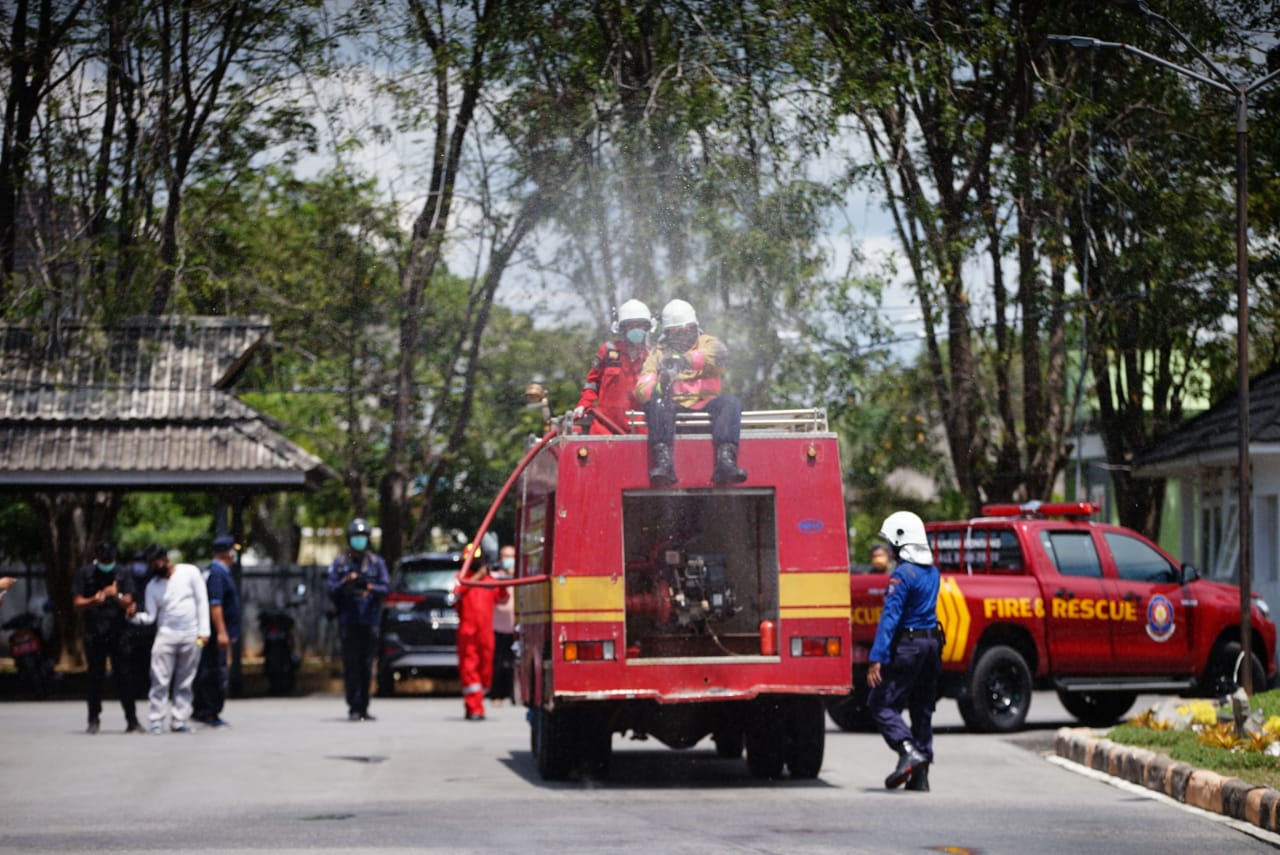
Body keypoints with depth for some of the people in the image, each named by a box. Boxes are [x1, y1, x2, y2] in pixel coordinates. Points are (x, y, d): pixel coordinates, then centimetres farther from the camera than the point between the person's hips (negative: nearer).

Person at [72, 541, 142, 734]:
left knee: (124, 676, -3)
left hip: (118, 633, 0)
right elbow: (77, 604, 1)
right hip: (94, 633, 0)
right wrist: (94, 600, -19)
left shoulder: (123, 573, 6)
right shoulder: (84, 573, 4)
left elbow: (128, 602, 0)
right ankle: (94, 720, 9)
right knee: (95, 678, 2)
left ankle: (132, 720, -1)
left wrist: (116, 596, -22)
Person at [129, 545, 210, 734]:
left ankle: (179, 722, 5)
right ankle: (156, 722, -8)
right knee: (160, 681, -9)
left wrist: (204, 631, -6)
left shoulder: (190, 572, 0)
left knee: (185, 683, 2)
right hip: (166, 634, 1)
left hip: (191, 636, -1)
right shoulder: (152, 586, 7)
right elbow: (151, 616, 2)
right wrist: (135, 616, -20)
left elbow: (202, 601, 0)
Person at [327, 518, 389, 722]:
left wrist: (370, 587, -17)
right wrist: (345, 582, -16)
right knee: (351, 665, -7)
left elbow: (386, 588, 2)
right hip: (348, 620, -1)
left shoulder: (377, 562, 10)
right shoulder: (339, 563, 8)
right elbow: (332, 591, 3)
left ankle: (363, 708, 9)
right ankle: (354, 708, -8)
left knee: (366, 666, 3)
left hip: (370, 621, 1)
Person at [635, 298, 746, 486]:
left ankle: (725, 461, -46)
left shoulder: (708, 343, 14)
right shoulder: (658, 354, 16)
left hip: (705, 404, 0)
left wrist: (687, 360, -36)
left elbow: (719, 354, -15)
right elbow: (642, 388, -2)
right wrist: (658, 388, -30)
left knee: (731, 403, -28)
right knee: (656, 402, -32)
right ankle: (663, 461, -49)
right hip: (674, 406, 0)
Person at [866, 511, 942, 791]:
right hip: (932, 642, 8)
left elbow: (890, 617, -19)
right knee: (922, 708, 12)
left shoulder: (903, 574, -15)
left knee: (881, 704, -3)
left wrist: (877, 659, -22)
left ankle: (908, 750, -23)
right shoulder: (932, 571, 13)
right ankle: (920, 775, 11)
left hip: (906, 645, -8)